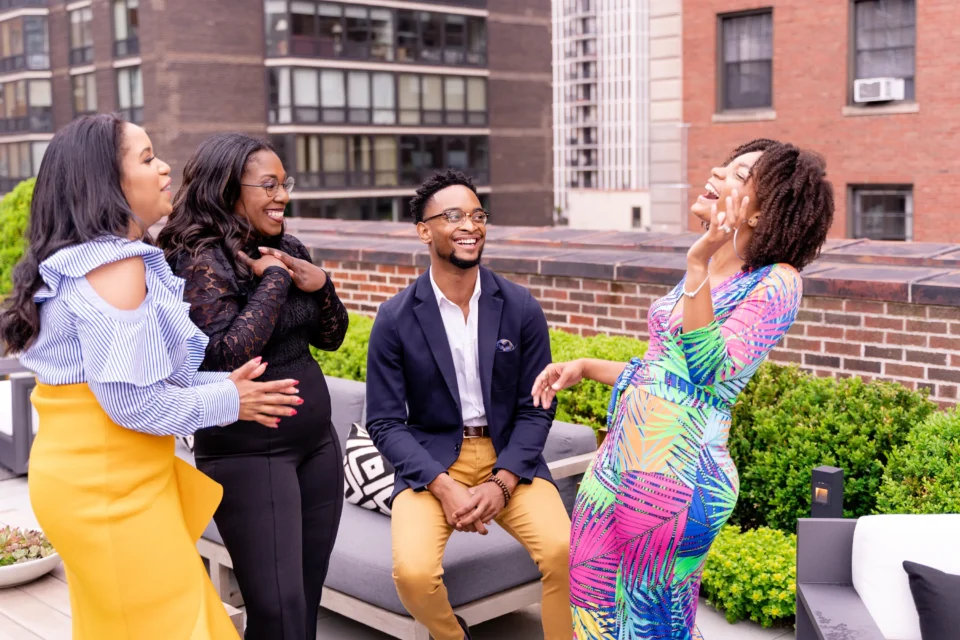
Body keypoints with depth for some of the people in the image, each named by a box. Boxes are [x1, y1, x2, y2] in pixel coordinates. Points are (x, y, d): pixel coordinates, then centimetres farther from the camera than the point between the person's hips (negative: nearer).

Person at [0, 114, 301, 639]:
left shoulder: (79, 261, 13)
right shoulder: (116, 263, -17)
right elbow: (131, 397, -22)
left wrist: (223, 383, 7)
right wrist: (228, 402, -8)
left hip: (73, 473, 10)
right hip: (109, 488, -10)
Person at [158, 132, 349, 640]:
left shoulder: (287, 250, 7)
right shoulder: (202, 262, -12)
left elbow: (330, 338, 13)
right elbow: (226, 356, -24)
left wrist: (320, 284, -6)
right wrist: (273, 280, -17)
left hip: (316, 442, 7)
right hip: (248, 456, -7)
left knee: (308, 598, 12)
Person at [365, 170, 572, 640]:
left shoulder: (521, 309, -4)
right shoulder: (395, 319, -7)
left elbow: (535, 409, 0)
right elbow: (385, 422, -5)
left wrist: (500, 484, -14)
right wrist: (444, 486, -18)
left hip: (507, 458, 1)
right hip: (430, 461, -1)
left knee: (564, 551, -24)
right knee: (413, 572, -25)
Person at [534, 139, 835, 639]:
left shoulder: (776, 281, -10)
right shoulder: (703, 273, 14)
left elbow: (709, 368, -22)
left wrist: (698, 266, -27)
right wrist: (584, 367, 14)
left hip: (676, 467, -8)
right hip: (623, 456, 8)